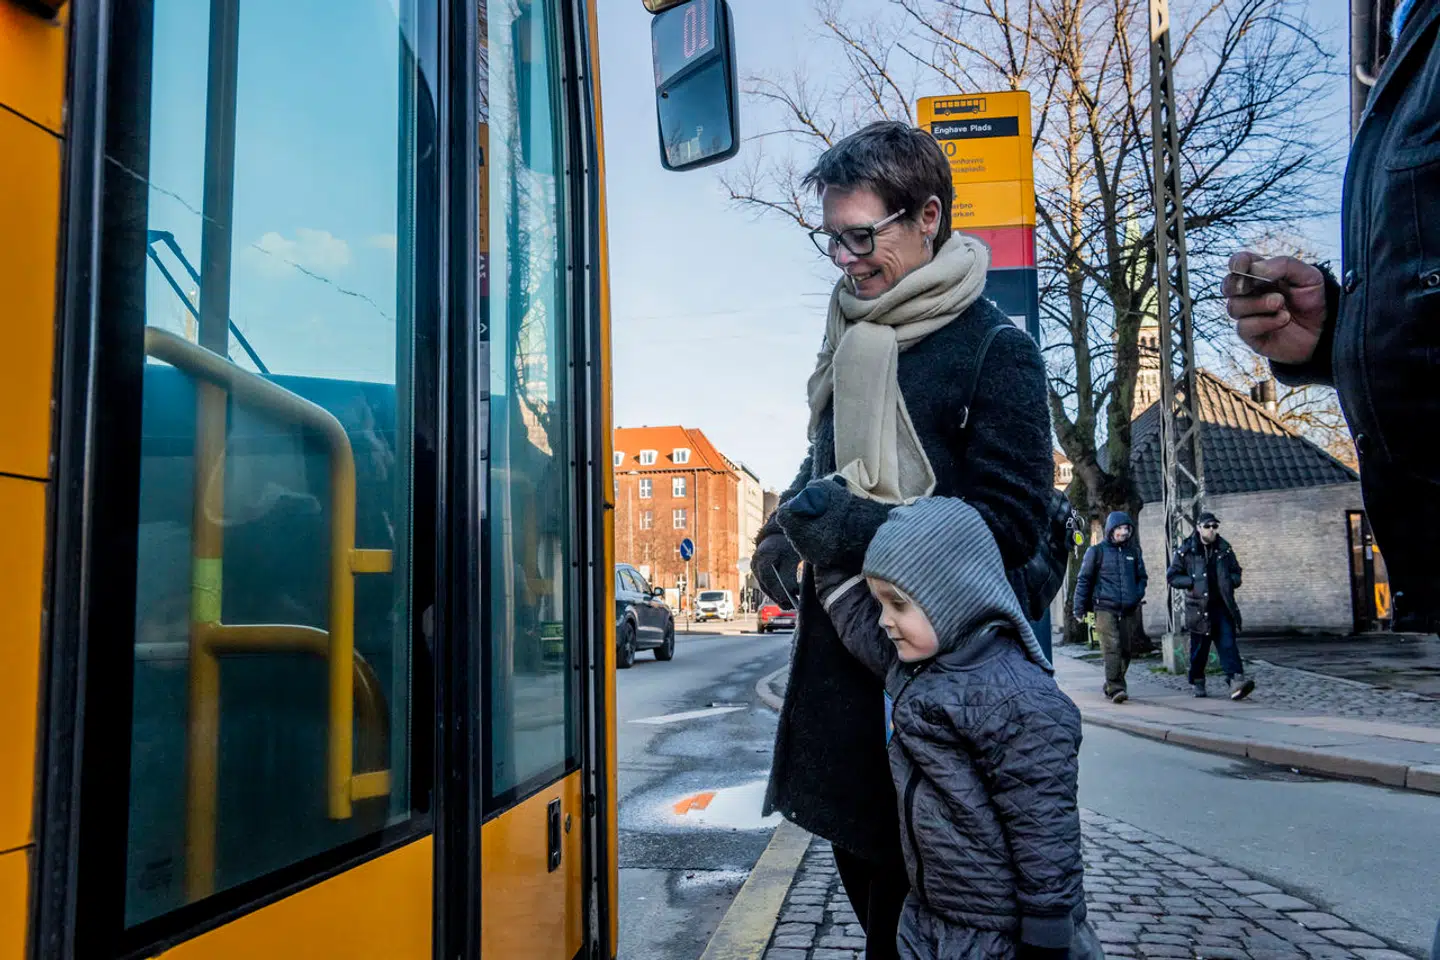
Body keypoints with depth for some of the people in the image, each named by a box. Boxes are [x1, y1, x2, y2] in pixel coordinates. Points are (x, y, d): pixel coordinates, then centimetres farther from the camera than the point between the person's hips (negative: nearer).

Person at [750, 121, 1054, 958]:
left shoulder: (994, 350, -12)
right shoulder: (852, 340, 10)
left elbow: (1009, 525, -18)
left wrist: (843, 531, -19)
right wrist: (789, 534, -2)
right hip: (840, 659, 7)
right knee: (859, 870, 20)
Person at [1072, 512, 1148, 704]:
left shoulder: (1133, 552, 16)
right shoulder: (1097, 551, 3)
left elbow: (1142, 577, 26)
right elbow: (1084, 580, 4)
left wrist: (1139, 594, 5)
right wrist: (1079, 608, 0)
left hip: (1130, 610, 5)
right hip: (1105, 608, -5)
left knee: (1127, 649, 6)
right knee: (1112, 648, -14)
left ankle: (1111, 685, 21)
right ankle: (1115, 688, -16)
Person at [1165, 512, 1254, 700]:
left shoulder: (1224, 549, 8)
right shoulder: (1186, 551, -2)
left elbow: (1236, 573, 20)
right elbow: (1172, 577, 0)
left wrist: (1230, 581, -3)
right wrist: (1193, 582, -12)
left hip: (1222, 605, 2)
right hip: (1198, 606, -2)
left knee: (1228, 642, -10)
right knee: (1199, 647, 6)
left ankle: (1235, 679, -19)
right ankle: (1197, 681, 22)